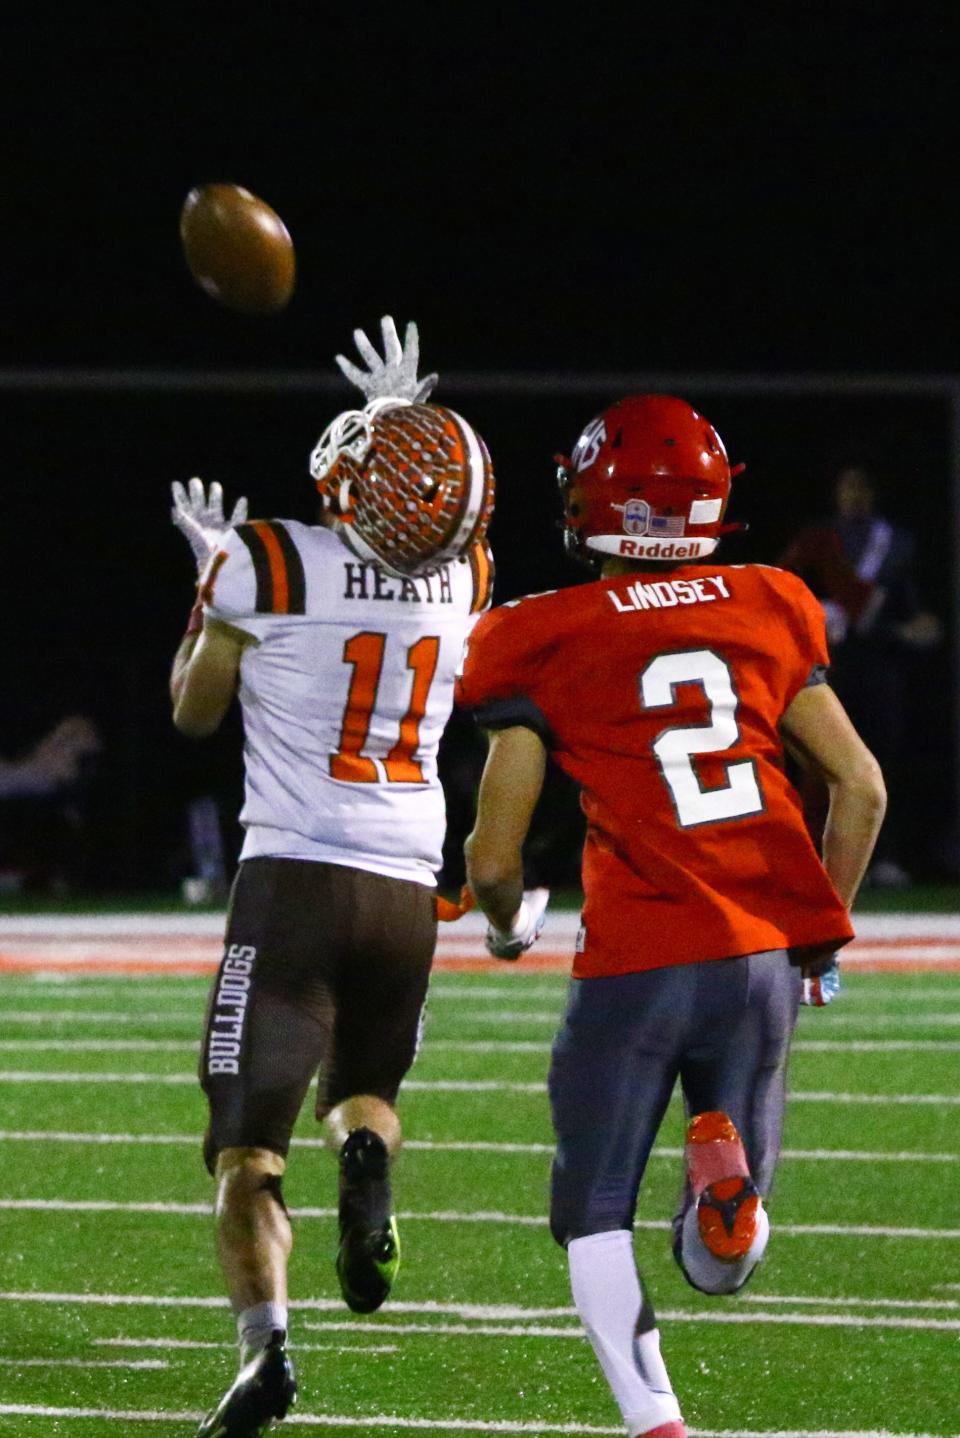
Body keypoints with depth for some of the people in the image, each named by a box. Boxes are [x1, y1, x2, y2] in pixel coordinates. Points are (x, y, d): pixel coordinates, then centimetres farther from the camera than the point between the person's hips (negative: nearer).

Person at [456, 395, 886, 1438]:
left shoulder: (547, 646, -1)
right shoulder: (764, 610, 9)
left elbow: (494, 858, -1)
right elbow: (861, 787, 7)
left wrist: (508, 921, 22)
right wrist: (821, 935, 20)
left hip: (637, 963, -3)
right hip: (766, 953, 3)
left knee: (593, 1215, 13)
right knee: (723, 1261, 13)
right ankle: (729, 1155, -21)